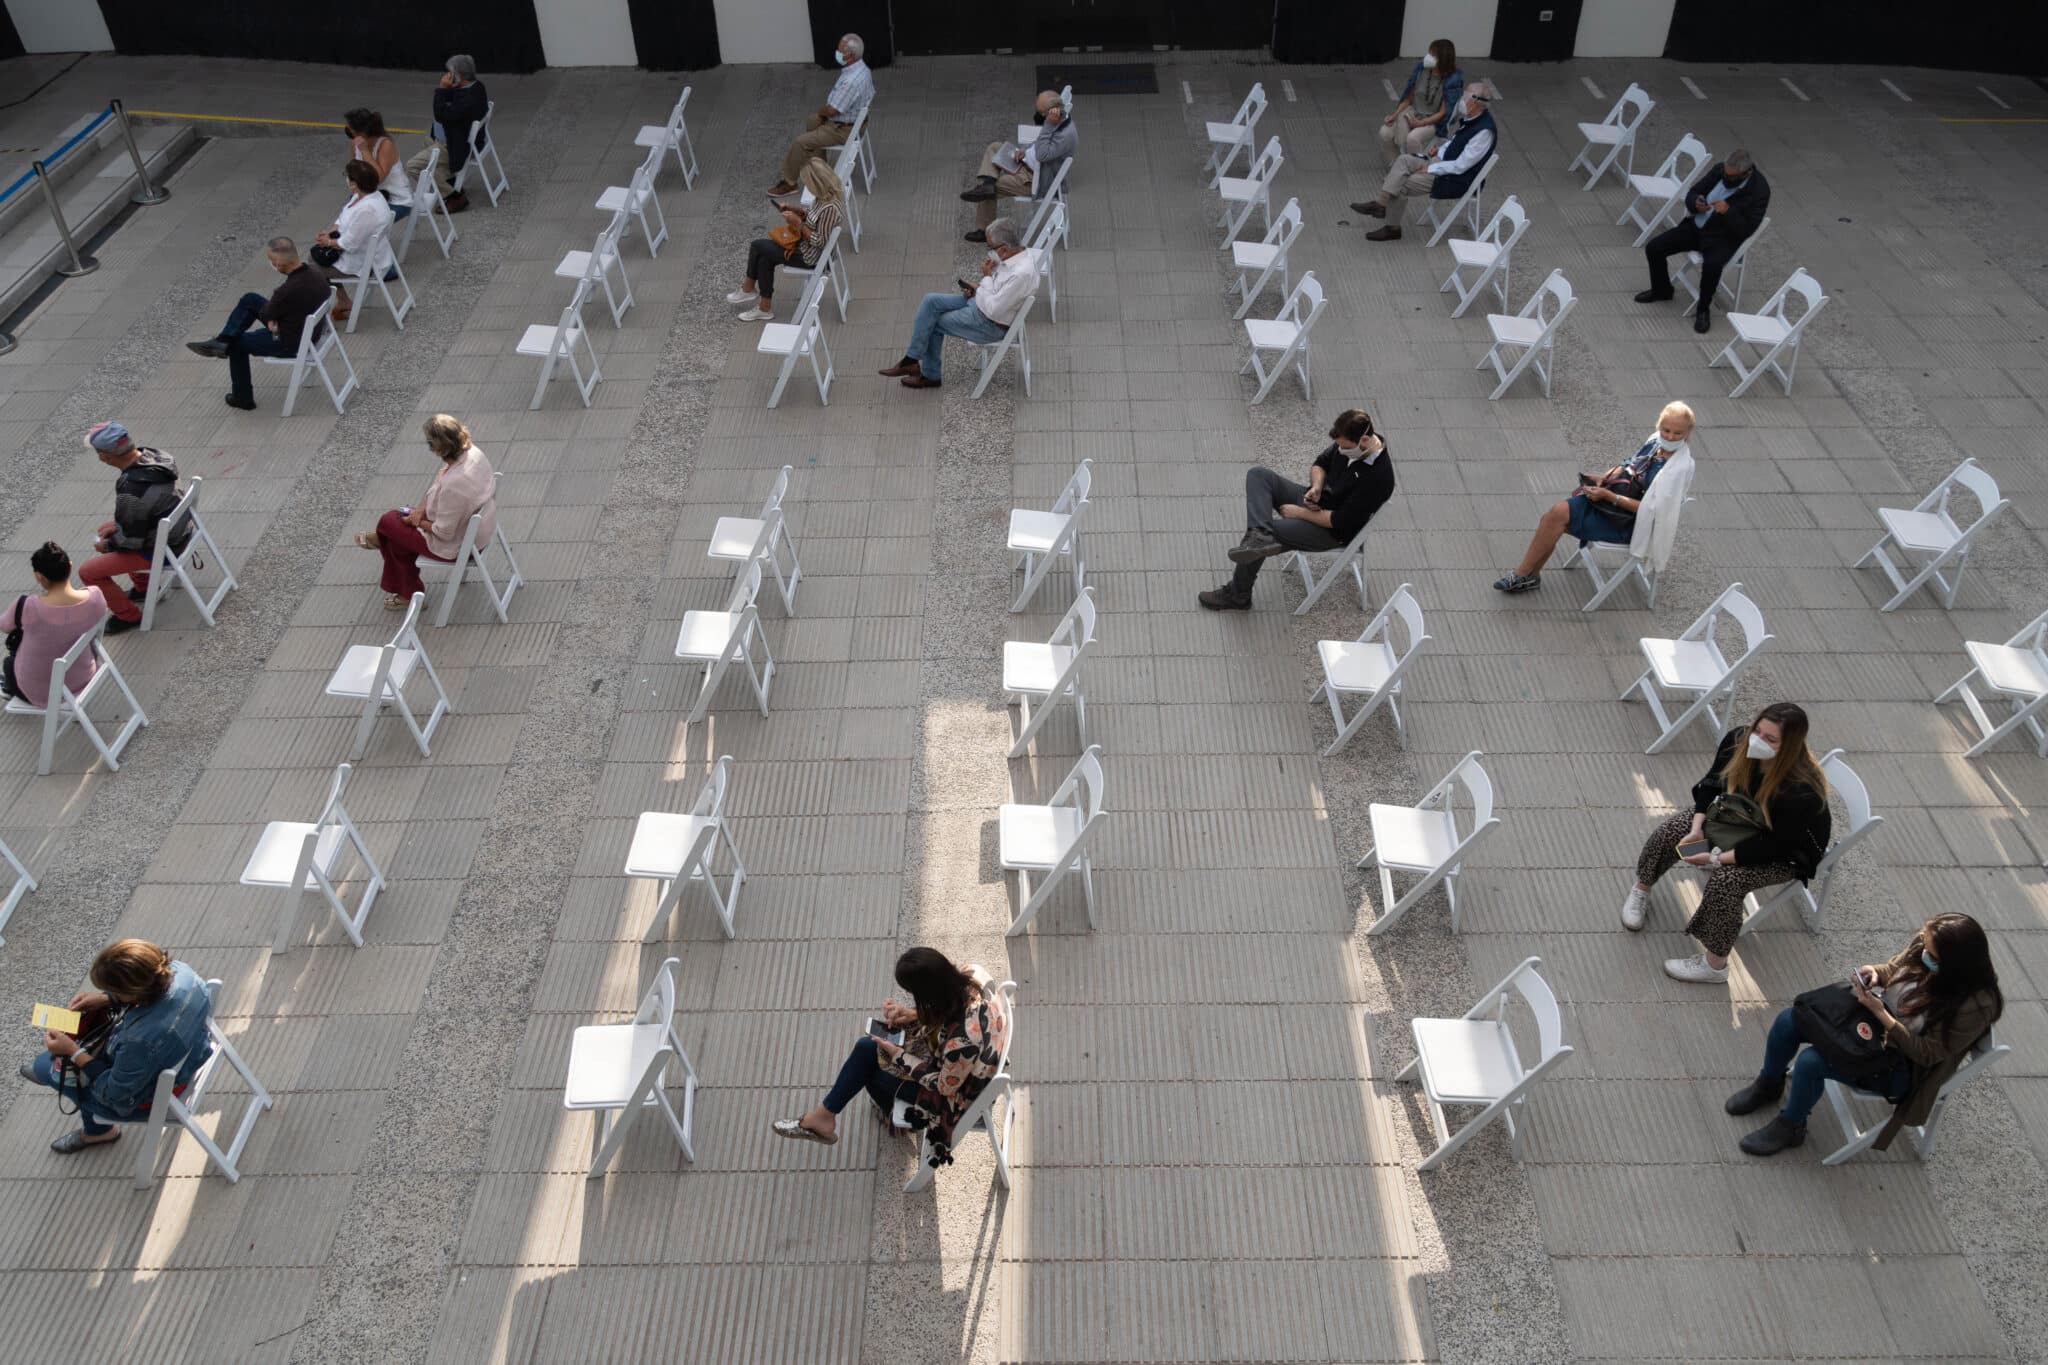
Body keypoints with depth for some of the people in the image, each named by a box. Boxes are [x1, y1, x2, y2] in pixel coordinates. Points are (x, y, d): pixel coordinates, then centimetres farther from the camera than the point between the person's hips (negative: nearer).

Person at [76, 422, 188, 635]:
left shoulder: (131, 489, -34)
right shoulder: (151, 454, -9)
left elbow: (131, 539, -21)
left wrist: (107, 545, -2)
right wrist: (117, 525, 10)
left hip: (160, 549, -9)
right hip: (179, 529, 9)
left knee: (88, 572, -3)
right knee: (107, 530, 29)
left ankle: (129, 616, 15)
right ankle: (143, 587, 38)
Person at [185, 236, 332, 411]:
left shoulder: (288, 290, -36)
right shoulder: (317, 274, -11)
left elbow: (264, 314, -13)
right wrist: (272, 317, -4)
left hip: (292, 343, -8)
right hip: (309, 330, 8)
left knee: (238, 343, 18)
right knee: (249, 300, 15)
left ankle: (242, 397, 33)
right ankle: (222, 341, 19)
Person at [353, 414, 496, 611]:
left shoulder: (453, 485, -39)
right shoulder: (471, 452, -15)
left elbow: (444, 533, -26)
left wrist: (417, 521, -9)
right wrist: (420, 509, -4)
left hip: (456, 545, -8)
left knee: (389, 522, 9)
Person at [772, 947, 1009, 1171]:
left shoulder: (963, 1038, -43)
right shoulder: (973, 974, -24)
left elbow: (944, 1086, -23)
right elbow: (950, 1006, 1)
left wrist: (900, 1056, -14)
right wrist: (915, 1014, -12)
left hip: (957, 1093, -7)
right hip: (951, 1060, 7)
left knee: (867, 1064, 5)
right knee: (866, 1047, 7)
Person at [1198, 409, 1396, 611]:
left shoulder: (1378, 477, -29)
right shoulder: (1348, 442, -7)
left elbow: (1340, 521, -26)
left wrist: (1300, 513, -16)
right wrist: (1315, 487, -10)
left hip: (1332, 531, -8)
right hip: (1314, 498, 9)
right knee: (1258, 474, -9)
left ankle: (1238, 596, -1)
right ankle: (1260, 535, -32)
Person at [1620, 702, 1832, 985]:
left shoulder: (1802, 792, -39)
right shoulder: (1738, 740, -23)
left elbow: (1773, 846, -30)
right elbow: (1712, 782, -5)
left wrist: (1717, 858, -32)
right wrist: (1697, 828, -16)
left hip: (1783, 853, -6)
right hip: (1736, 816, 6)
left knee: (1725, 879, -30)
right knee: (1667, 834, -8)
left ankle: (1714, 965, -11)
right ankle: (1641, 891, 22)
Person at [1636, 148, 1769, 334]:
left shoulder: (1759, 190, -19)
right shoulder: (1720, 170, -4)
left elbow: (1745, 230, -19)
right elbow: (1691, 194, 5)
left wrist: (1728, 212, -33)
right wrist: (1695, 203, -19)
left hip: (1724, 238, -6)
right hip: (1696, 226, 6)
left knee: (1711, 265, -38)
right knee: (1653, 248, -7)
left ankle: (1703, 309, -12)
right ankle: (1661, 291, 20)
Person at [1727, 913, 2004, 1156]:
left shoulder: (1975, 1005, -29)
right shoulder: (1926, 943, -14)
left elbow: (1927, 1053, -22)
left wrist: (1880, 1014, -28)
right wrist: (1875, 972, -15)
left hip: (1902, 1065, -7)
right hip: (1874, 1014, 7)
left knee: (1810, 1062, -25)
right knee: (1788, 1020, -8)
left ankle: (1790, 1127, 4)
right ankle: (1769, 1085, 21)